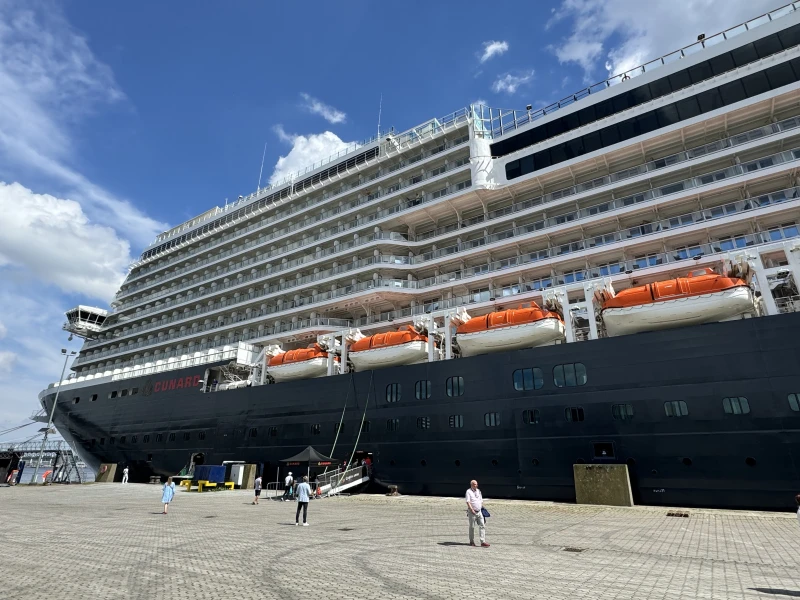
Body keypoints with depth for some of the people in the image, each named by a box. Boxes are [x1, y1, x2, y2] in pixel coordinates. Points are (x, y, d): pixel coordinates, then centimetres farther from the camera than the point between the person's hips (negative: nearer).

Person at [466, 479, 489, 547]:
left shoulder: (478, 491, 13)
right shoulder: (468, 492, -7)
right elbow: (468, 502, -17)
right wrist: (472, 510, -28)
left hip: (479, 511, 5)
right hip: (472, 512, -5)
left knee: (482, 526, -4)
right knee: (472, 527, 5)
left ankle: (483, 542, -4)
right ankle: (472, 542, 18)